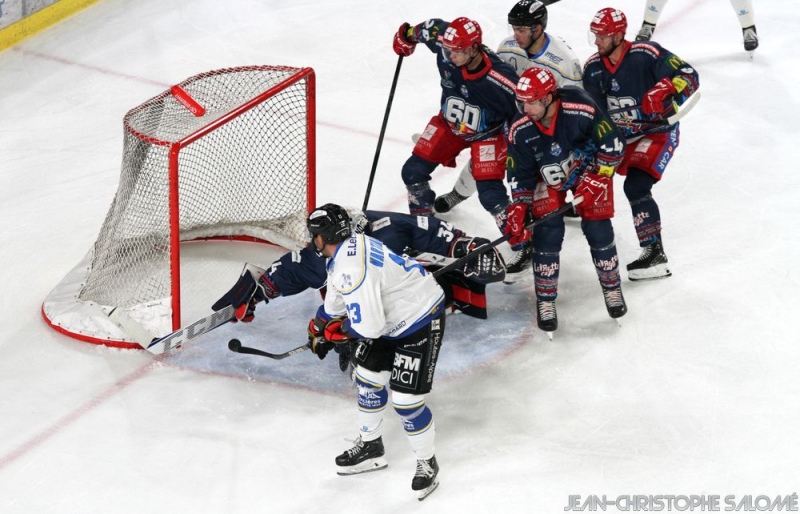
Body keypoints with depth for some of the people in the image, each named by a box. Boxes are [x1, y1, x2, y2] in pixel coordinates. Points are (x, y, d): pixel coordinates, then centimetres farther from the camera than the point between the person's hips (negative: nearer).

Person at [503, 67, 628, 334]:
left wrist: (596, 180, -23)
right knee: (547, 233, -10)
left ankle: (612, 288, 17)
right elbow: (520, 174, -11)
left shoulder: (582, 109, -35)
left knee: (597, 229, -6)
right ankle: (545, 300, 4)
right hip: (548, 178, 2)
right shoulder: (520, 130, -24)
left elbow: (613, 144, -23)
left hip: (588, 169, -1)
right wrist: (519, 208, -19)